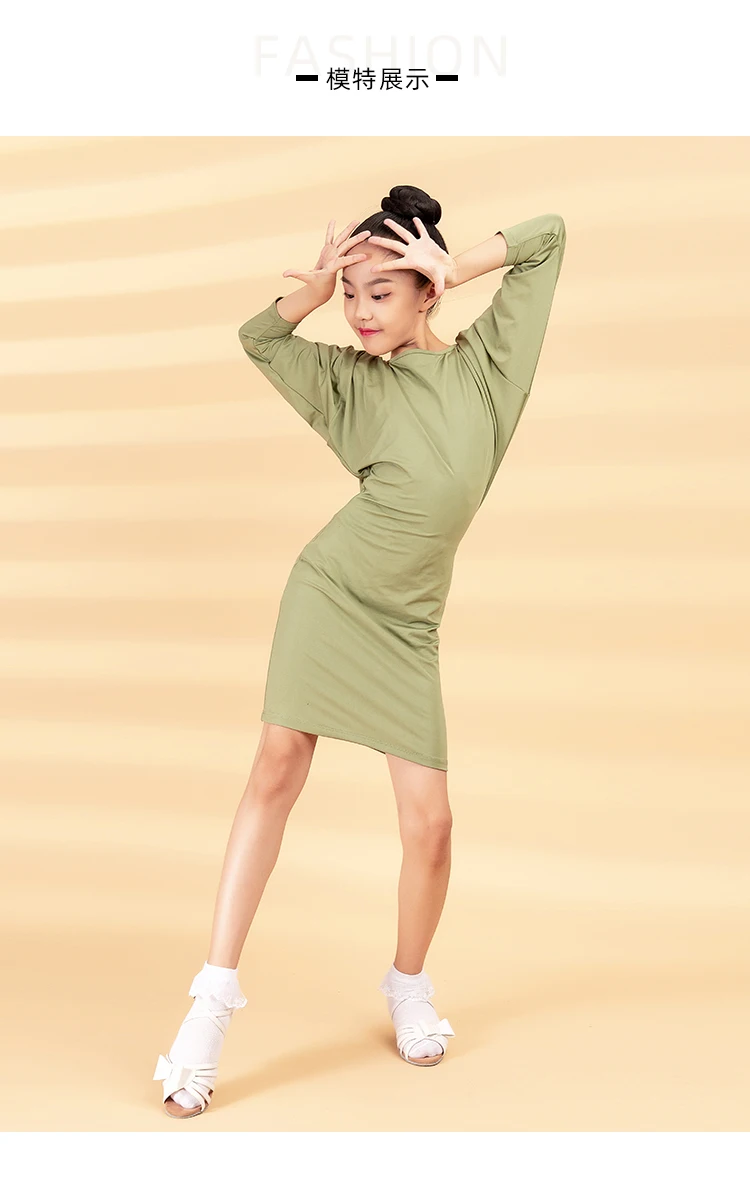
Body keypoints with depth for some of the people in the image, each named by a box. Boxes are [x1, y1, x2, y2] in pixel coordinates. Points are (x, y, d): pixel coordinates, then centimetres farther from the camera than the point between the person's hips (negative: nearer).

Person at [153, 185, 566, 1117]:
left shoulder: (484, 358, 4)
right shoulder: (353, 380, 4)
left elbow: (549, 234, 6)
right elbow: (257, 337, 11)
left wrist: (457, 267, -5)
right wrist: (315, 288, -3)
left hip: (403, 624, 0)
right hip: (326, 593, 0)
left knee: (429, 823, -3)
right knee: (274, 777, -3)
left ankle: (409, 988, 24)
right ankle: (214, 999, 5)